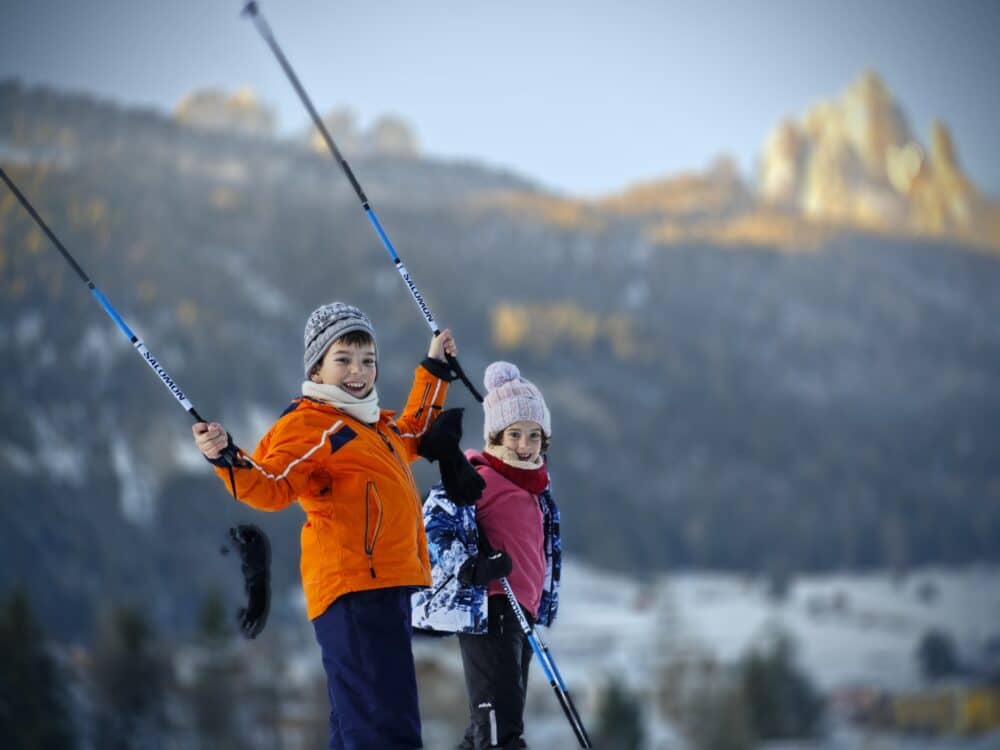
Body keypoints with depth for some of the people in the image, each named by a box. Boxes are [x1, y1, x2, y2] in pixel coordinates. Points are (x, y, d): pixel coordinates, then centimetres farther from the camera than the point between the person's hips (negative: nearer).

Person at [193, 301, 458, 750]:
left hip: (388, 587, 10)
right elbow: (273, 487, -19)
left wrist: (434, 371, 45)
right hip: (353, 591, -10)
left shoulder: (376, 425, 23)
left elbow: (413, 436, 44)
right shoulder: (307, 425, -5)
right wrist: (228, 460, -36)